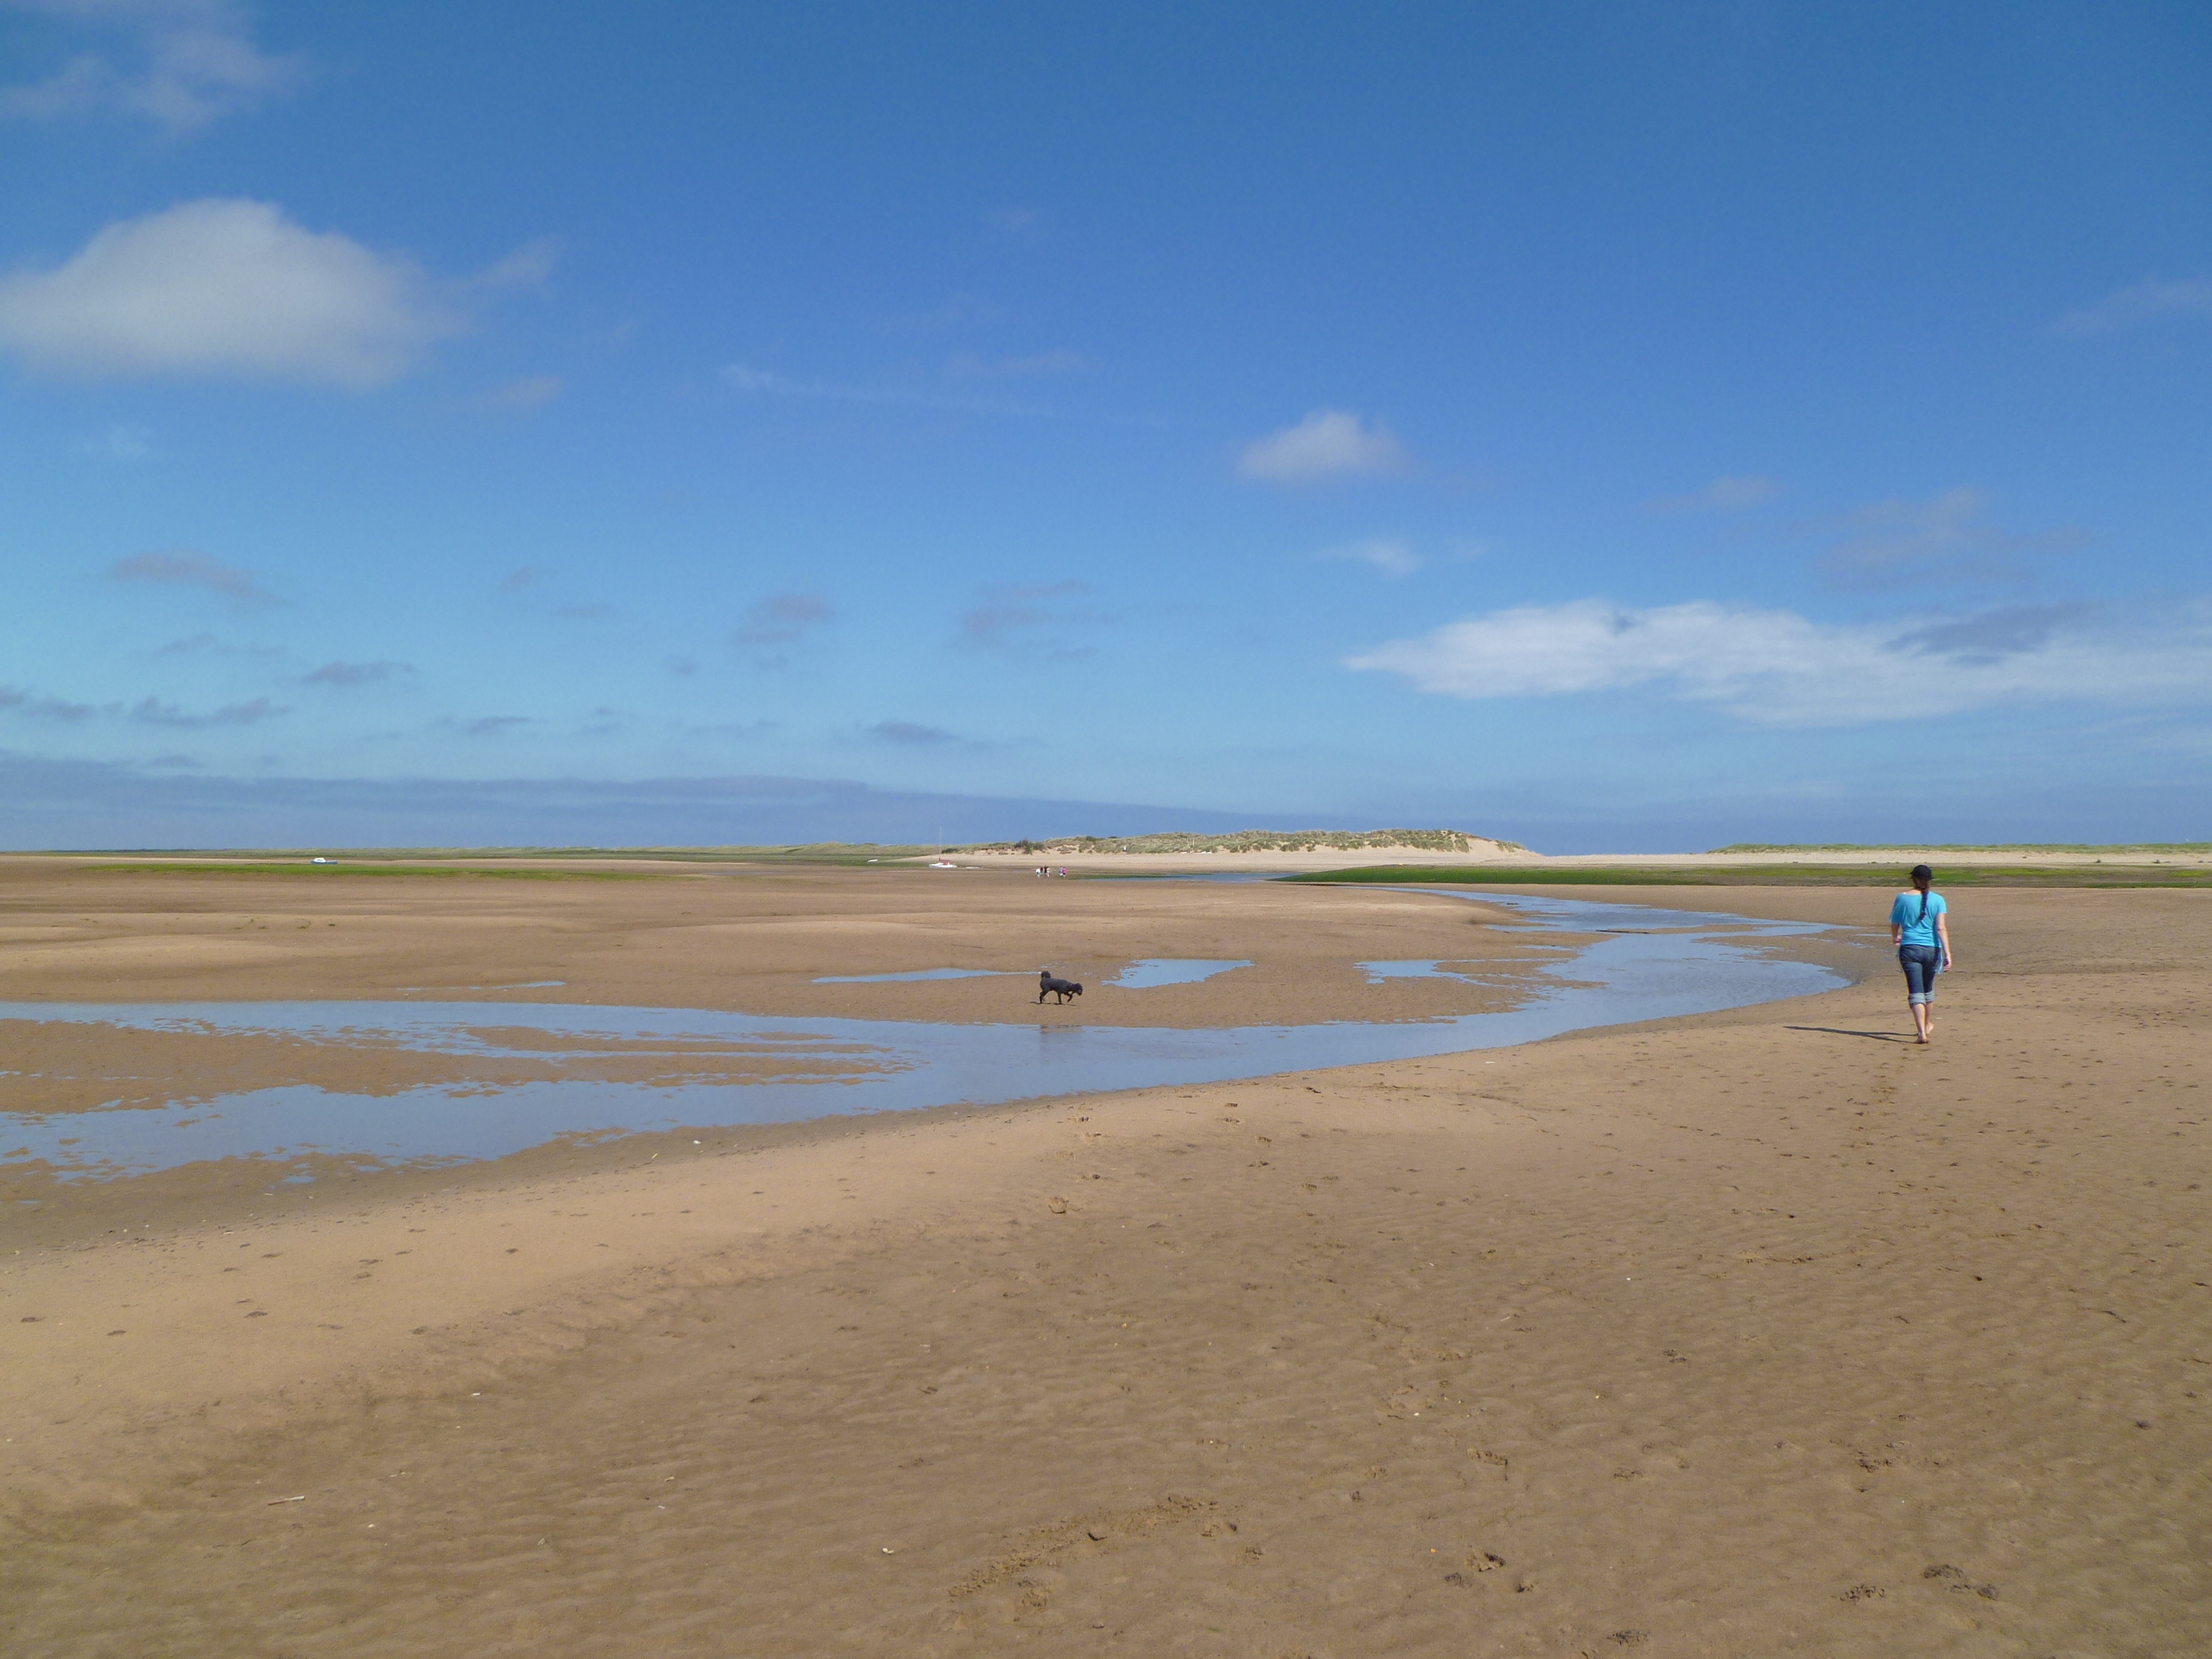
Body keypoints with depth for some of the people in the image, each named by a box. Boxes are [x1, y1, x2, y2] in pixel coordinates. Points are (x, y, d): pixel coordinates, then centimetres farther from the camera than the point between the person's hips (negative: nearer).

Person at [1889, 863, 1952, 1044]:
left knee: (1916, 992, -4)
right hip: (1932, 950, 2)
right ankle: (1928, 1024, 42)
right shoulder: (1937, 900, -2)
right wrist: (1947, 953, -13)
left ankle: (1922, 1032, -19)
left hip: (1909, 949, -2)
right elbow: (1941, 928, -11)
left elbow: (1894, 925, 11)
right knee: (1928, 989, 23)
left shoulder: (1902, 898, -1)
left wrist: (1895, 938, 33)